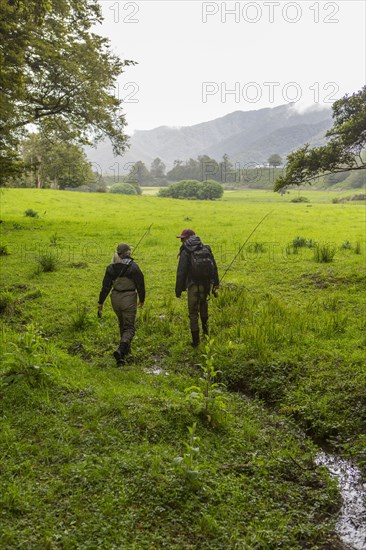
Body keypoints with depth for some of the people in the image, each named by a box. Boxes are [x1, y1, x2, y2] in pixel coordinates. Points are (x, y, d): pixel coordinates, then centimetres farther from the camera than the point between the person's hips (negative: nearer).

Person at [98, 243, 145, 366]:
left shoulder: (111, 267, 1)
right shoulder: (133, 266, -12)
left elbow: (105, 286, 0)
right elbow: (140, 284, -7)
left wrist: (100, 303, 5)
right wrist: (142, 299, 8)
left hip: (115, 299, 5)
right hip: (129, 299, -5)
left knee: (122, 324, 24)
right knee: (129, 327, 1)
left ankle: (126, 348, 38)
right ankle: (120, 350, -20)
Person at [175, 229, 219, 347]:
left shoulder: (185, 252, -9)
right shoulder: (206, 249, 7)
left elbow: (181, 272, -11)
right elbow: (214, 267, 10)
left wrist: (178, 289, -4)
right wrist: (215, 283, 16)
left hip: (193, 285, -5)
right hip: (206, 284, 5)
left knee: (193, 313, 4)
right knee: (203, 302, 32)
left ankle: (195, 340, 8)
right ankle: (205, 326, 39)